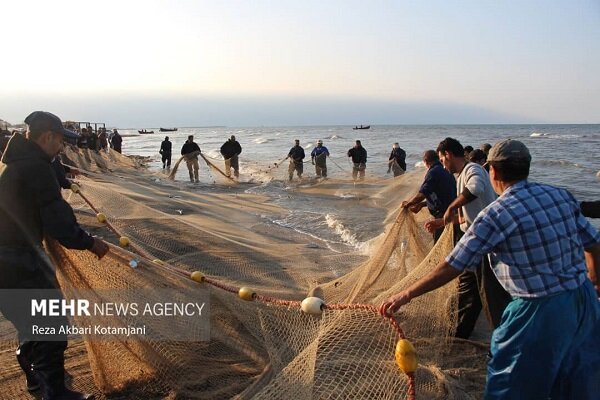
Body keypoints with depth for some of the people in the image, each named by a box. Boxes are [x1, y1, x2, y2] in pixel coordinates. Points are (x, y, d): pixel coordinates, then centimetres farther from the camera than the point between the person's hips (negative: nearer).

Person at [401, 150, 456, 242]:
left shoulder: (433, 172, -15)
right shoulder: (446, 172, 13)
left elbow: (421, 195, -23)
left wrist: (407, 204, -6)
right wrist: (422, 204, 17)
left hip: (442, 215, -9)